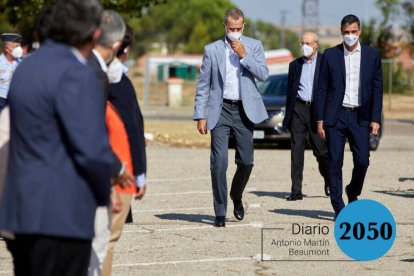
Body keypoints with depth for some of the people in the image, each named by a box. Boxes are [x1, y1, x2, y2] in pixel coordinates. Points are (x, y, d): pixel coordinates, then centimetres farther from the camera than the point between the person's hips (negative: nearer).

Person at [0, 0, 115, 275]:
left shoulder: (28, 67, 12)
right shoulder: (75, 74, -16)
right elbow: (92, 150, -20)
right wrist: (107, 194, -2)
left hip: (22, 211, 9)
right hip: (62, 217, -9)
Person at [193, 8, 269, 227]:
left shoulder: (254, 46, 5)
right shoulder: (212, 50, 2)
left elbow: (263, 74, -6)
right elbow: (203, 85, 3)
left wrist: (244, 56, -15)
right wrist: (200, 116, -3)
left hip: (244, 110, 1)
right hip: (221, 110, -1)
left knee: (246, 161, 4)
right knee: (219, 163, -7)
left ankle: (236, 197, 32)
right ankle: (220, 213, 0)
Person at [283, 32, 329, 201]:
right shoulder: (295, 65, 14)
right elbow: (290, 91, 16)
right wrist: (287, 117, 12)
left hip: (317, 110, -3)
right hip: (298, 109, 3)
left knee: (321, 150, 2)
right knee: (296, 151, -2)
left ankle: (329, 181, 26)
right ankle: (296, 191, -1)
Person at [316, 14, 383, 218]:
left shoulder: (372, 55, 5)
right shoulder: (330, 55, 3)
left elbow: (377, 88, 6)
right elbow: (322, 89, 4)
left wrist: (375, 119, -2)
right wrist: (320, 120, 0)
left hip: (360, 117, 1)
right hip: (335, 116, 0)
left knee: (362, 160, -5)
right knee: (335, 163, -2)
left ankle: (353, 192, 24)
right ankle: (338, 208, 5)